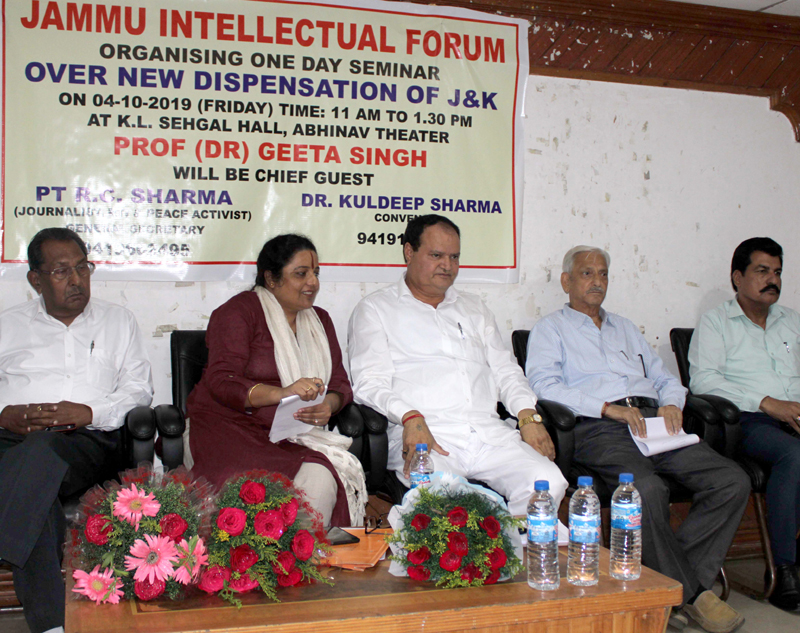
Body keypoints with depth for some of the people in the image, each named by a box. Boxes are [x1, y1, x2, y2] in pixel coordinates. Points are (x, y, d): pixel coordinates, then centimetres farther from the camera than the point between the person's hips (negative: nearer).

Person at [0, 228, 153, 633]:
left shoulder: (117, 321, 24)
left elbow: (140, 389, 12)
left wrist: (90, 413, -7)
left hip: (88, 440, -1)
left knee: (42, 448, -39)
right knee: (36, 495, -36)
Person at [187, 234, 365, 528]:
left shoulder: (319, 320, 20)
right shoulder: (240, 311, 1)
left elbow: (340, 382, 15)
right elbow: (222, 382, -11)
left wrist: (329, 405, -11)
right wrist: (281, 393, -28)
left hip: (296, 439, 4)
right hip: (232, 426, -4)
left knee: (322, 481, -29)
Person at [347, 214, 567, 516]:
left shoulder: (473, 308, 29)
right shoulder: (375, 309, 13)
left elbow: (505, 370, 25)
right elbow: (370, 383, 1)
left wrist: (528, 415, 4)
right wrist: (411, 418, -19)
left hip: (490, 432, 5)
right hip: (424, 434, -4)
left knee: (548, 480, -23)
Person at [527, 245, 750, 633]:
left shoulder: (625, 328, 35)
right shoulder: (550, 329, 15)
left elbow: (663, 377, 30)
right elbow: (544, 384, -3)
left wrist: (671, 403, 4)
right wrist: (608, 408, -13)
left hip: (652, 422, 6)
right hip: (599, 429, -6)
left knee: (733, 482, -17)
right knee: (647, 490, -36)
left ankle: (677, 579, -15)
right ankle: (690, 593, -18)